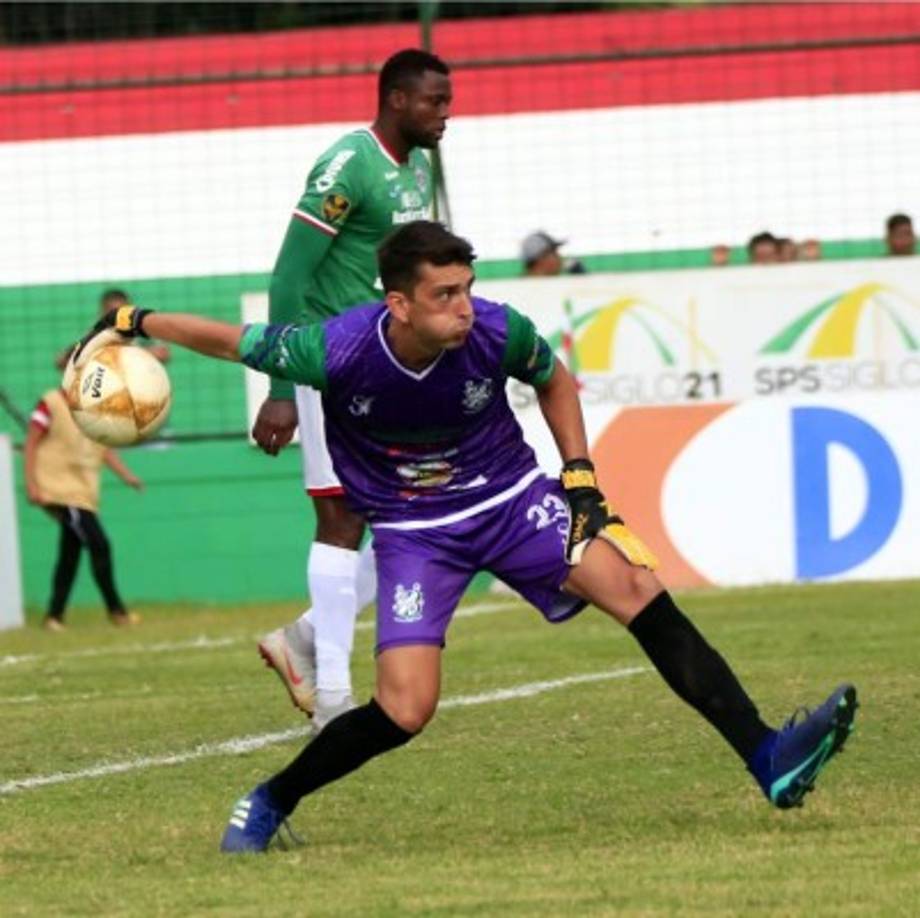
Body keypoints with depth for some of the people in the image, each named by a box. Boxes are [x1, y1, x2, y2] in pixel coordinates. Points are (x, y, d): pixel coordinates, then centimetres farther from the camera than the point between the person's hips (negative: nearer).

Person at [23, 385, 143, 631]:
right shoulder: (51, 404, -9)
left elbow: (105, 449, 13)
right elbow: (31, 445, -9)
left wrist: (126, 475, 0)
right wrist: (31, 484, -16)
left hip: (83, 491, 7)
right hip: (59, 489, -7)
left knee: (70, 553, 10)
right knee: (99, 544, -14)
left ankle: (55, 615, 18)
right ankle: (116, 610, -5)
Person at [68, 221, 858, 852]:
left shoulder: (496, 332, -19)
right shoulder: (336, 353, -26)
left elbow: (554, 381, 5)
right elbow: (228, 340, -9)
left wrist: (580, 476, -2)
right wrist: (131, 324, -4)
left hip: (512, 501, 2)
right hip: (412, 532, -2)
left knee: (640, 591, -19)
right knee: (404, 711, -15)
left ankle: (767, 759, -22)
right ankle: (271, 804, 11)